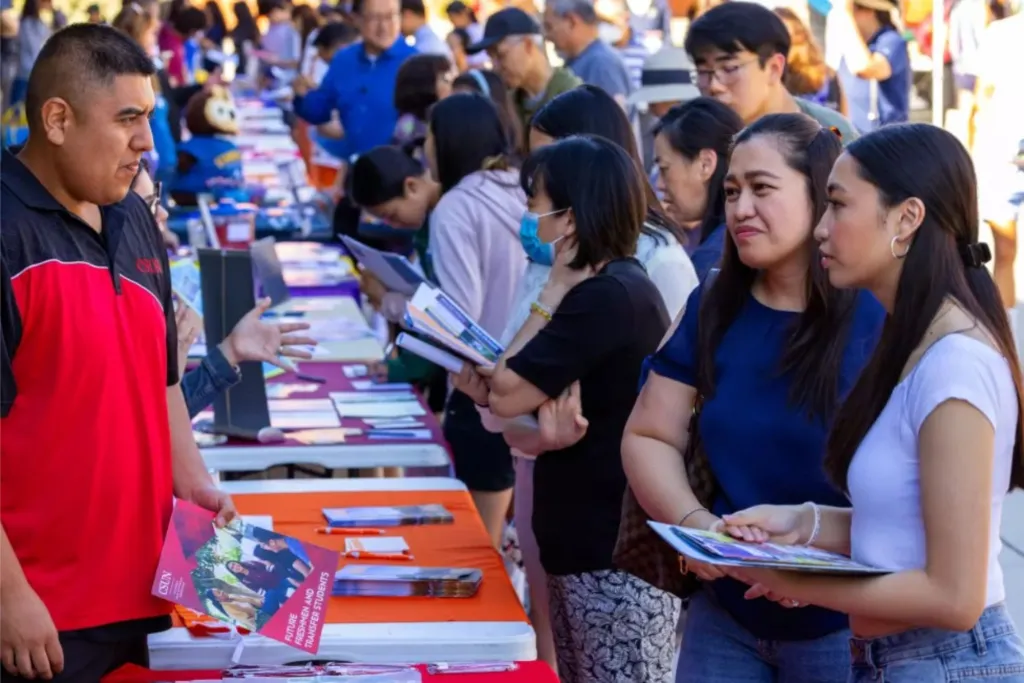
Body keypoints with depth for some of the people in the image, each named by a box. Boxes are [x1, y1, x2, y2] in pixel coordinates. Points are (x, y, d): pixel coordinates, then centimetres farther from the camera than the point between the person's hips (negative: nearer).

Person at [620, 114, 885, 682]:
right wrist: (693, 523, -11)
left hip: (847, 626, -4)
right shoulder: (713, 309, 4)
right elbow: (649, 435, 8)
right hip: (725, 611, 5)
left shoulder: (881, 318, -13)